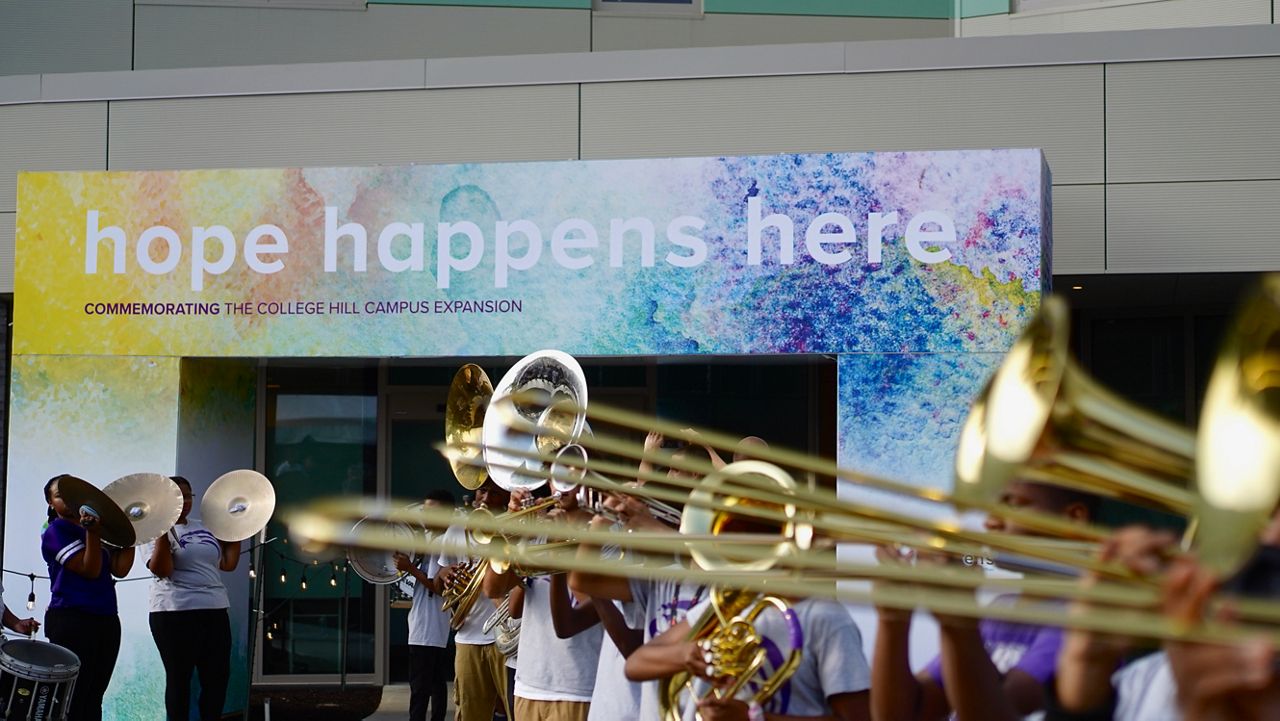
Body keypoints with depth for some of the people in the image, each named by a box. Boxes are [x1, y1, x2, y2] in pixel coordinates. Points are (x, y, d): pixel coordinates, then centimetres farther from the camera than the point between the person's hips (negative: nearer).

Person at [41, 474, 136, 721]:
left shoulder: (100, 528, 17)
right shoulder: (56, 531, -4)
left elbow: (120, 569, 6)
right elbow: (89, 569, -13)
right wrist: (93, 533, -23)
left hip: (106, 619, 7)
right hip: (71, 620, -7)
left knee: (93, 699, 7)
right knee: (71, 701, -8)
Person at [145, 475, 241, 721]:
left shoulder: (205, 528, 16)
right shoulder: (159, 532, -3)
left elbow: (228, 564, 17)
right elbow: (161, 570, -18)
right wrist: (163, 532, -23)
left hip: (214, 610, 6)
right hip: (175, 613, -6)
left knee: (217, 677, 6)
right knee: (179, 678, 1)